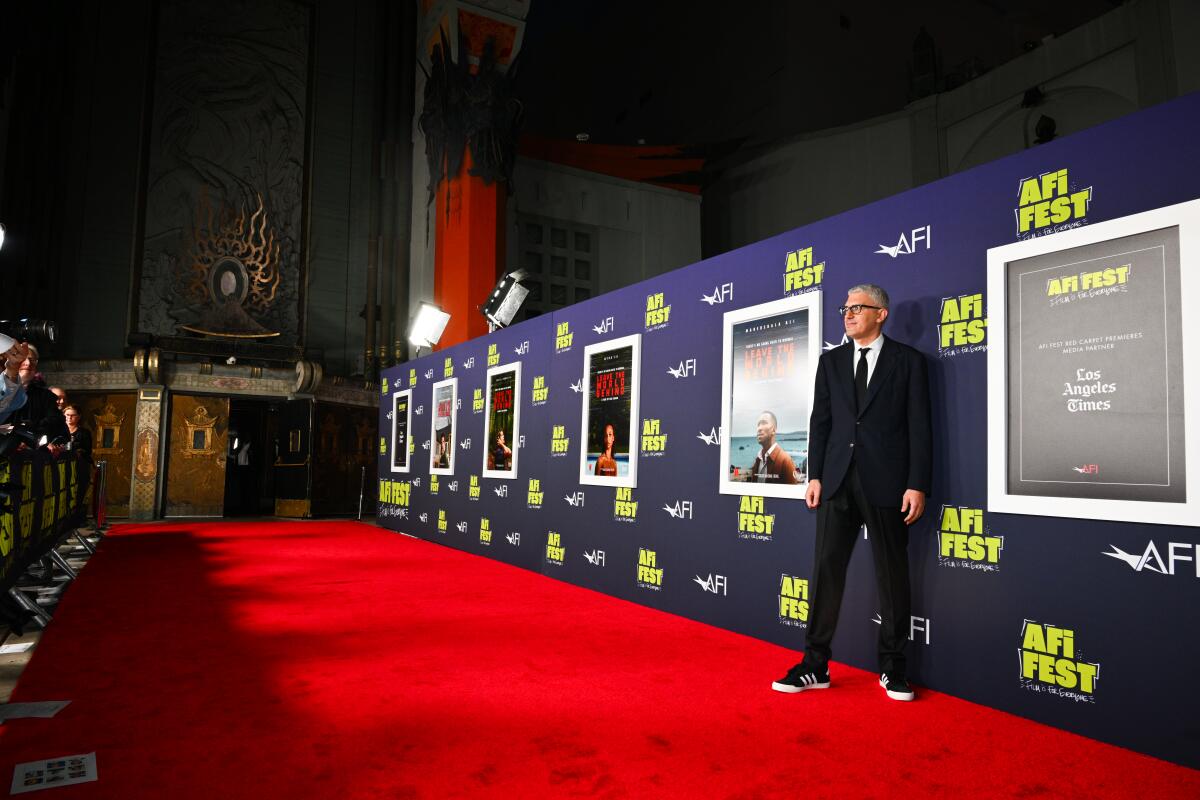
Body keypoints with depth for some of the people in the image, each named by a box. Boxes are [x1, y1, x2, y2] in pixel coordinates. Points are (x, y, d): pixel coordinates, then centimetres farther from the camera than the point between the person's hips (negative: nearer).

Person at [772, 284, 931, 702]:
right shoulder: (831, 361, 12)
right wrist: (815, 475, 2)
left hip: (886, 482, -3)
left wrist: (917, 484, -8)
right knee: (826, 569, 3)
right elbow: (820, 421, 9)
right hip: (837, 479, 3)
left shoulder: (908, 360, 3)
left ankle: (893, 667, 20)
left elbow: (919, 426, -2)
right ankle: (815, 665, 11)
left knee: (892, 573, 7)